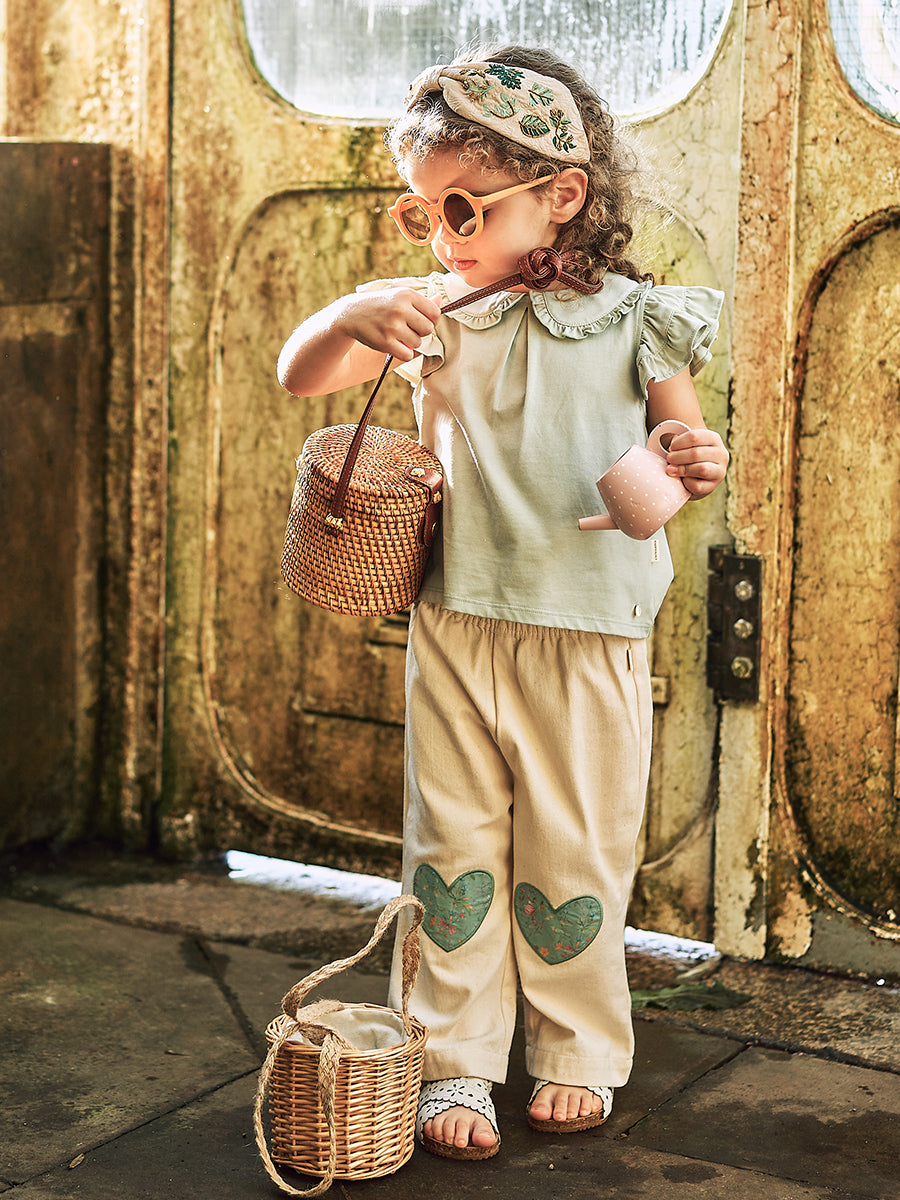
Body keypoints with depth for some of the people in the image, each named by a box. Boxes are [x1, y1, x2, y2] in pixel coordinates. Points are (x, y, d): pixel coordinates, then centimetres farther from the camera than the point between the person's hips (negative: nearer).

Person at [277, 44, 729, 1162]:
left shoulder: (630, 316, -1)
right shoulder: (435, 311, 4)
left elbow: (684, 437, 6)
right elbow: (298, 376, 1)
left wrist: (699, 460, -19)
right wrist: (352, 316, -20)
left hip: (588, 635, -2)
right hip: (454, 626, 2)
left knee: (572, 852, 8)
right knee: (452, 847, 7)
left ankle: (579, 1055, 28)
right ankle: (455, 1062, 19)